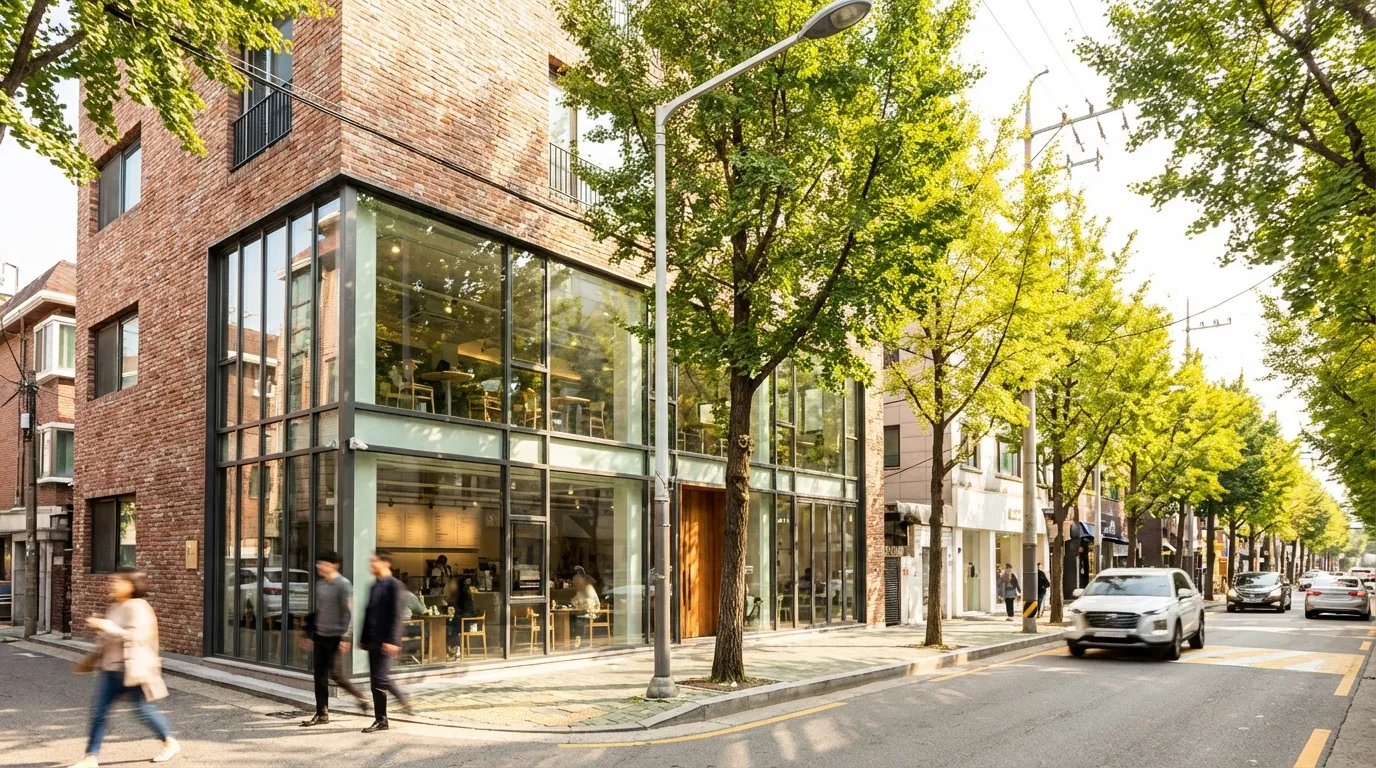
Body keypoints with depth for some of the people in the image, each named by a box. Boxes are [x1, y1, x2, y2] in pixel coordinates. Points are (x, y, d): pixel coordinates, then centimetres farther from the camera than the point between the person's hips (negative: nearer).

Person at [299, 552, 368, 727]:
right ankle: (322, 714, 15)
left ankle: (360, 697, 12)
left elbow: (349, 613, -16)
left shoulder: (343, 585, -13)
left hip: (335, 637, -8)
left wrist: (345, 637, -21)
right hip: (320, 636, 8)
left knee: (334, 673, -8)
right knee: (320, 675, 8)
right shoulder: (320, 584, 10)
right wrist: (309, 633, 19)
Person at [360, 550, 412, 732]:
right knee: (378, 679, 10)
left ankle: (380, 720, 5)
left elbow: (398, 615, -16)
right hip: (372, 640, 9)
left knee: (379, 678, -9)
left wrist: (392, 640, -21)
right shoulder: (374, 586, 15)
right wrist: (363, 637, 18)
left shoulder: (395, 586, -10)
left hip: (385, 641, -9)